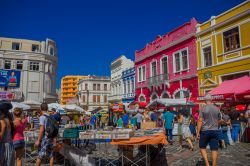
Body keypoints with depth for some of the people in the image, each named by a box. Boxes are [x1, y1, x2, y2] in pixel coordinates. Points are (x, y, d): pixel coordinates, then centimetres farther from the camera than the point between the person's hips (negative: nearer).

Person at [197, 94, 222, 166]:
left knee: (202, 147, 11)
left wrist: (198, 132, -7)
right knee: (214, 149, 7)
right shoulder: (217, 109, 4)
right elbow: (219, 121, 12)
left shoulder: (203, 108, -8)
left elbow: (200, 121, -12)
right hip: (215, 131, 3)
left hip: (205, 131, -3)